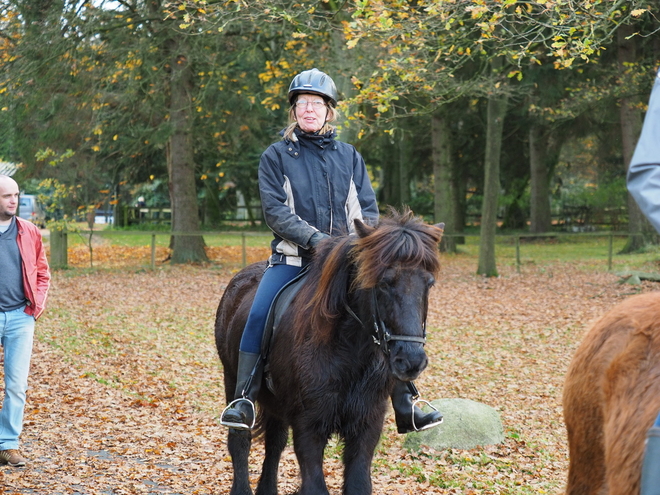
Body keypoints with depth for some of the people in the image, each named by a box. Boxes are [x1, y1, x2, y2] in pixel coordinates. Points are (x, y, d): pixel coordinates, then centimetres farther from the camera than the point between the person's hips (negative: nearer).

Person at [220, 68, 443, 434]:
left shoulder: (349, 157, 12)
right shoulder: (276, 156, 3)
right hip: (293, 258, -2)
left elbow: (367, 208, 9)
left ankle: (406, 407, -3)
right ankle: (244, 400, -14)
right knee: (258, 315, -24)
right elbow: (274, 211, -7)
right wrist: (315, 238, -20)